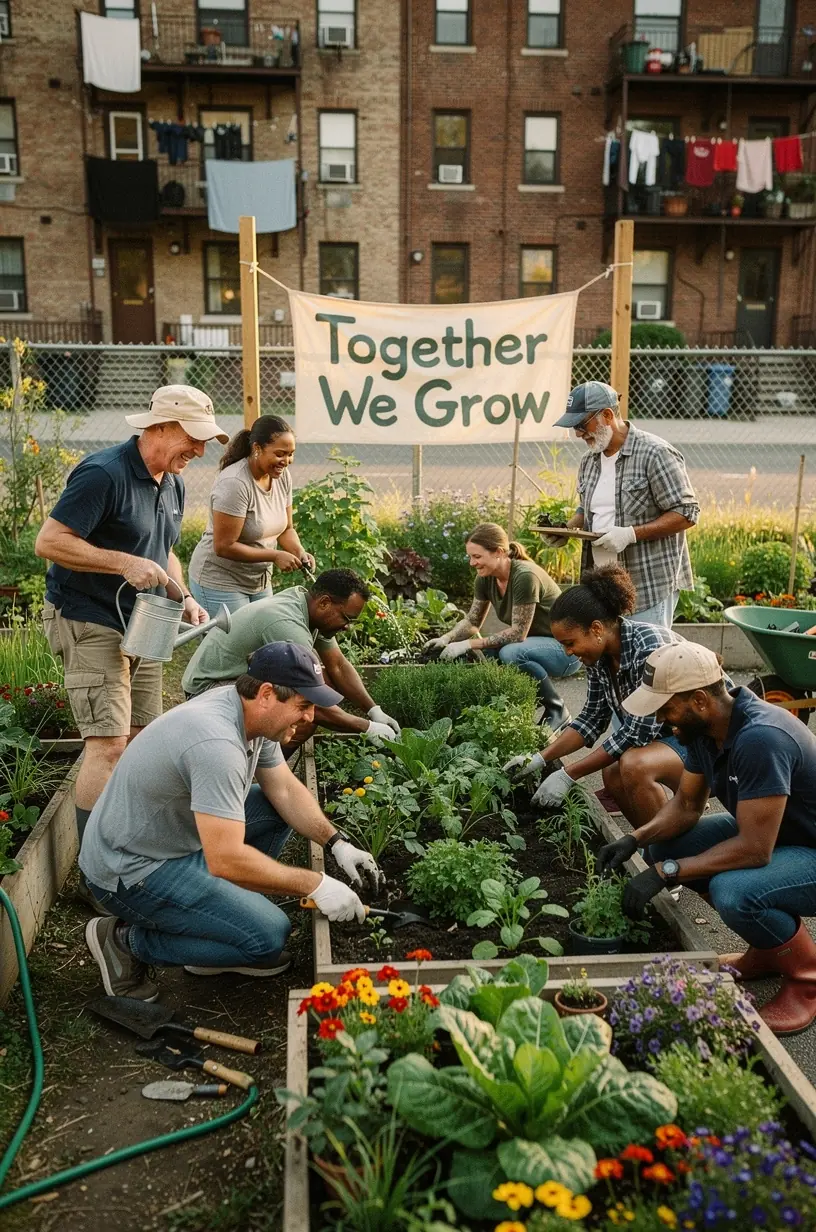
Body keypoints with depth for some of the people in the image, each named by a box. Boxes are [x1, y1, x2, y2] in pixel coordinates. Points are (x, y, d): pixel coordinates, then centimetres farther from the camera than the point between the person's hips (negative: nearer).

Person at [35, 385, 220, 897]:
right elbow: (49, 541, -21)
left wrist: (184, 596, 5)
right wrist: (125, 563, -27)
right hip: (91, 625, -9)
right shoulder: (104, 473, -18)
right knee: (109, 743, -12)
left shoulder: (173, 484, 10)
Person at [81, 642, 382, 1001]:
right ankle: (126, 941, -1)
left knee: (276, 810, 8)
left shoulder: (252, 713, -2)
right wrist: (315, 885, -26)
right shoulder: (217, 743, -32)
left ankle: (226, 921, 11)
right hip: (131, 870, -10)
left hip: (174, 836, 10)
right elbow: (226, 861, -34)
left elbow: (285, 790, 8)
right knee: (269, 935, -16)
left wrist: (337, 843, -4)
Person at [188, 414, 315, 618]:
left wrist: (299, 552, -11)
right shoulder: (234, 483, -24)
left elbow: (286, 528, 9)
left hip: (259, 582, 7)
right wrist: (275, 556, -22)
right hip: (220, 582, -7)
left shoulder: (282, 476, -1)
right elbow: (224, 546, -23)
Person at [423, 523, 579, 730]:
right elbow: (472, 621, 5)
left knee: (511, 653, -32)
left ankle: (557, 711, -11)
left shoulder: (525, 576, -28)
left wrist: (467, 644, -29)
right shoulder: (486, 577, -5)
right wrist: (447, 639, -14)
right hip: (534, 643, 7)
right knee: (483, 655, -15)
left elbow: (518, 633, -28)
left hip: (565, 647, -7)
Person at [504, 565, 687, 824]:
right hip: (661, 734, 8)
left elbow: (636, 733, -28)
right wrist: (540, 758, -5)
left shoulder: (648, 646, -29)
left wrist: (567, 776, -25)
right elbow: (592, 720, 6)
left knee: (634, 765, -30)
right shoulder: (598, 657, -5)